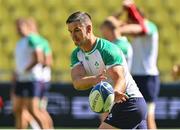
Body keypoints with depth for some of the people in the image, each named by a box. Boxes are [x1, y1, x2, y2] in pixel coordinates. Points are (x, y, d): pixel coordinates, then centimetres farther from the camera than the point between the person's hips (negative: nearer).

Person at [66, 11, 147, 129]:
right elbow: (77, 82, -13)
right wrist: (93, 79, -37)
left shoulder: (107, 49, -18)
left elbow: (120, 79, -29)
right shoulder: (76, 55, 5)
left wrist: (114, 94, -52)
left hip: (129, 102, -9)